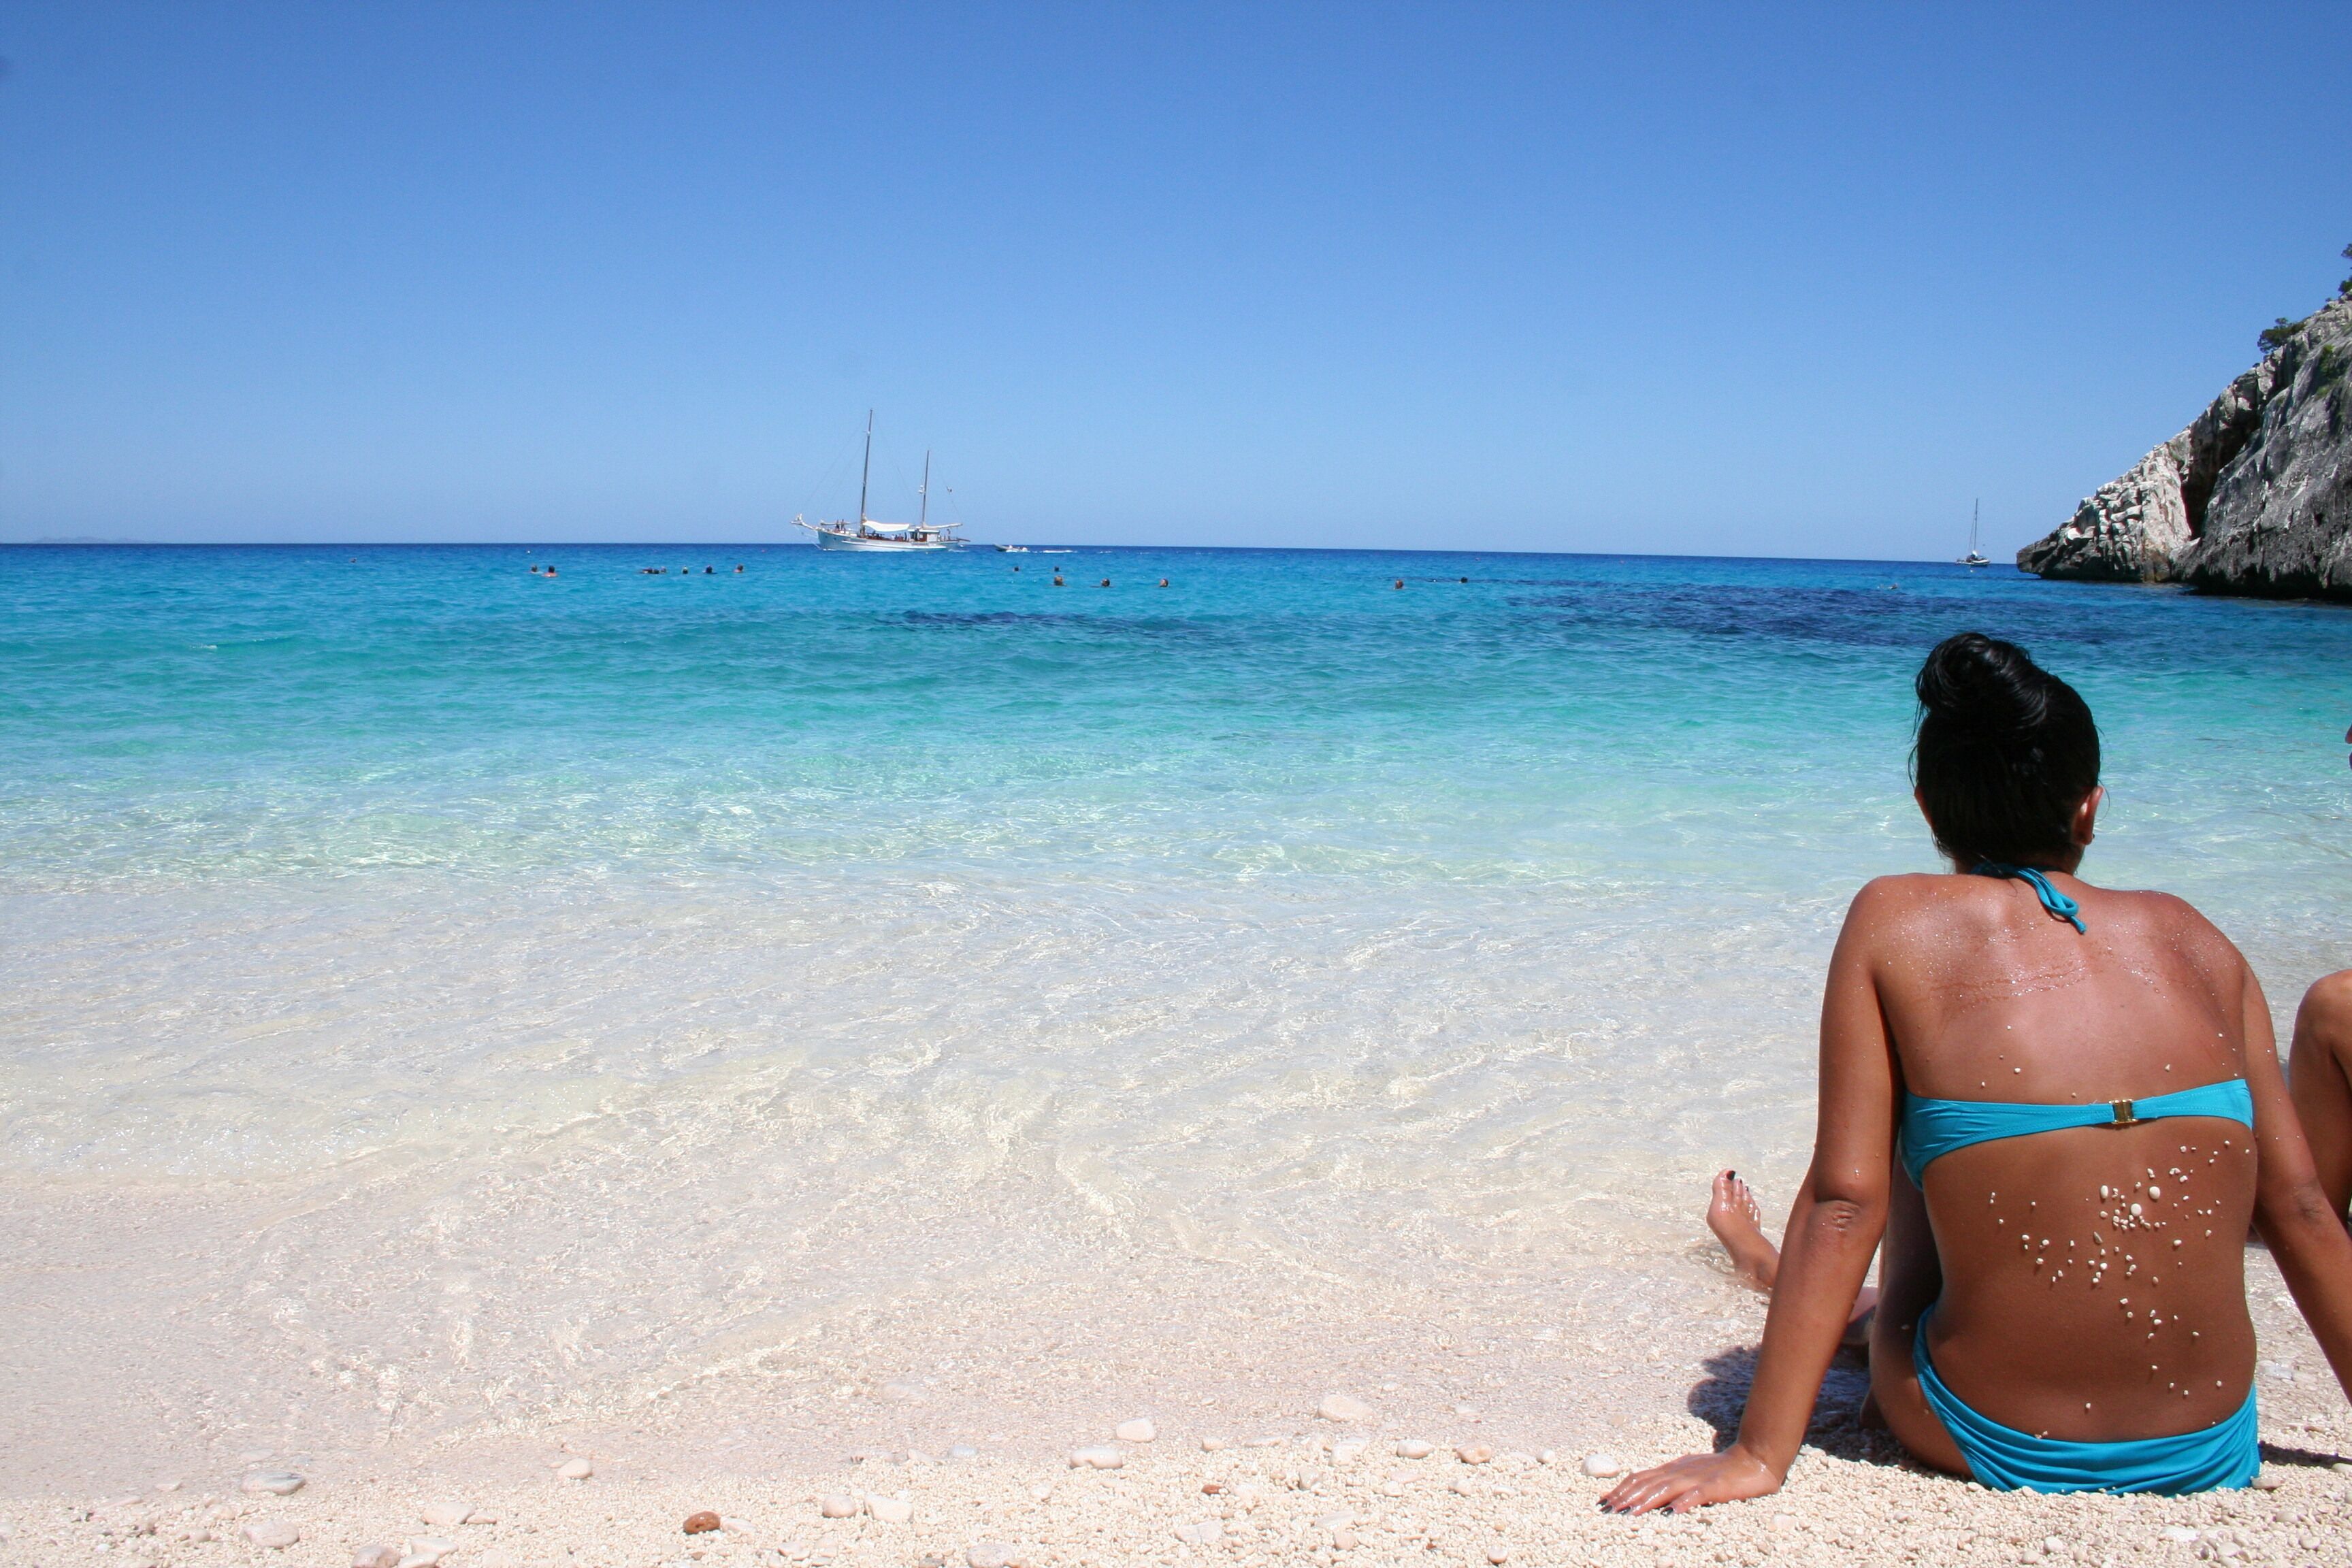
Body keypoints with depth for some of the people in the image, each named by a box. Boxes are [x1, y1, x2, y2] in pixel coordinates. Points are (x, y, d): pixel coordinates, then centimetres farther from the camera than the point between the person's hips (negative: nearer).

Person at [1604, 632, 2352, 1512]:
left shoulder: (1894, 923, -5)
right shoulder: (2193, 939, 3)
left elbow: (1846, 1198, -11)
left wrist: (1759, 1455, -8)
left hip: (1994, 1454, -2)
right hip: (2212, 1461, 3)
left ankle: (1891, 1397, 44)